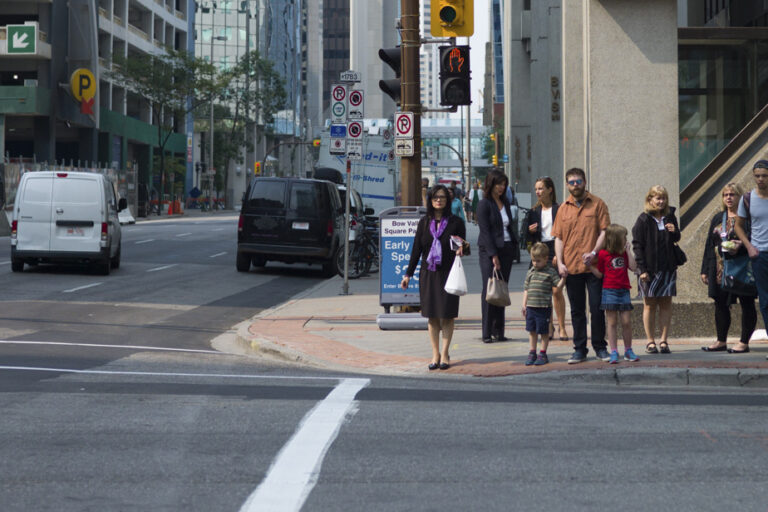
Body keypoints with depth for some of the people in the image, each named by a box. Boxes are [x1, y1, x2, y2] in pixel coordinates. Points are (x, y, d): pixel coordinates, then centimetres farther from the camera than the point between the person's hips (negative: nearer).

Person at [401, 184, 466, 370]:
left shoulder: (455, 222, 0)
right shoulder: (424, 223, 6)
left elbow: (463, 245, 5)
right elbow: (416, 249, 8)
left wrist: (461, 250, -19)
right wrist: (408, 274, 6)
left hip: (448, 274, -2)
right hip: (428, 273, 2)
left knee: (447, 315, -1)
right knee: (432, 315, 4)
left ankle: (444, 353, 8)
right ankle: (435, 354, 11)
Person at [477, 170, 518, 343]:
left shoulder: (505, 202, 14)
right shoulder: (484, 204, -6)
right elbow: (485, 231, -10)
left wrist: (513, 246, 8)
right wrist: (493, 255, -15)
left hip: (506, 249, 6)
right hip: (489, 250, -6)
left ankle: (498, 331, 8)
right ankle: (487, 333, -4)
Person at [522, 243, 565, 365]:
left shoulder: (551, 272, -3)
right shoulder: (530, 272, 12)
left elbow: (558, 286, -7)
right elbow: (526, 289, 15)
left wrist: (564, 277, -23)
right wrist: (524, 305, 11)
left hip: (544, 307, -5)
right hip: (531, 307, 5)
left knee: (543, 331, 2)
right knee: (532, 331, 12)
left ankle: (543, 354, 12)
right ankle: (532, 353, 22)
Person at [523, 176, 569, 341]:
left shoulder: (559, 209, -2)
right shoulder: (534, 212, 12)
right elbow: (527, 233, 17)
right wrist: (529, 230, -6)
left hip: (556, 251, -4)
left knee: (557, 291, -8)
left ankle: (562, 327, 0)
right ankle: (549, 325, 12)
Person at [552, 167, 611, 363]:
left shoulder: (597, 204, 2)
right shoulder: (563, 209, 10)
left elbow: (604, 231, -3)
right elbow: (558, 237, 10)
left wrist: (593, 253, -17)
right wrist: (560, 263, -2)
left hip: (593, 266, -3)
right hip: (571, 267, 3)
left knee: (597, 308, -1)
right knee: (577, 310, 7)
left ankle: (600, 347, 10)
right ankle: (579, 349, 12)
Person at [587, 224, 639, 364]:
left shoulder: (624, 254, 12)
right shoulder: (603, 254, -1)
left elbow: (633, 267, 0)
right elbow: (600, 274, 3)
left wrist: (628, 251, 1)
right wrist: (589, 265, -12)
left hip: (624, 291, 3)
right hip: (609, 291, -3)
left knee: (626, 322, 1)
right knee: (612, 322, -1)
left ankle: (628, 351, 12)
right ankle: (614, 353, 1)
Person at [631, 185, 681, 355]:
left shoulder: (670, 217, 7)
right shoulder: (643, 220, -5)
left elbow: (676, 240, 19)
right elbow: (637, 245, -7)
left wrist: (674, 231, -6)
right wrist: (642, 269, -13)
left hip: (668, 268, 4)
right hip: (649, 269, -4)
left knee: (666, 304, 4)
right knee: (650, 304, 3)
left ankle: (663, 341, 8)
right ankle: (650, 342, 9)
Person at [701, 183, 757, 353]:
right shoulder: (718, 218, 15)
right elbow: (709, 244, 16)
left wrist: (741, 246, -25)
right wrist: (705, 270, 11)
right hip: (720, 268, 6)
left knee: (747, 304, 0)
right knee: (720, 304, 9)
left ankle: (744, 342, 5)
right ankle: (721, 342, 17)